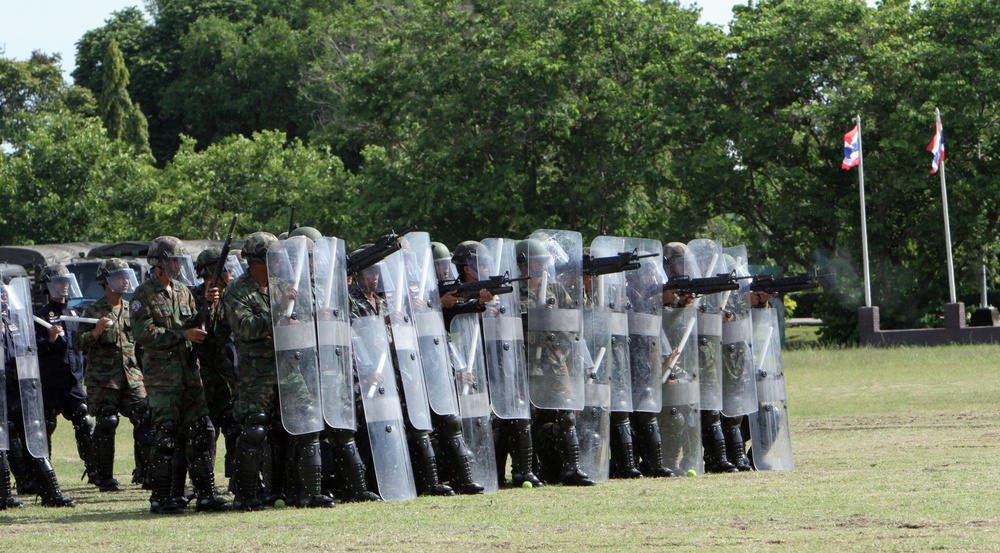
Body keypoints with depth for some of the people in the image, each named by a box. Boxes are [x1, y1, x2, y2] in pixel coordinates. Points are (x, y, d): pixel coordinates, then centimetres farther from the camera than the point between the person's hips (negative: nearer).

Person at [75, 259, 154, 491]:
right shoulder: (94, 311, -2)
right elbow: (80, 343, -7)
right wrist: (96, 331, -23)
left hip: (132, 376, 5)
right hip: (103, 378, -5)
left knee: (145, 420, -2)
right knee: (106, 424, -5)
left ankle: (144, 472, 8)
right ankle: (104, 478, 1)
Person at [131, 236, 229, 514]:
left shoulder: (183, 292, 16)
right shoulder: (144, 294, -4)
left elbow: (197, 328, 15)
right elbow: (143, 334, -15)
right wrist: (182, 335, -17)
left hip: (189, 373, 6)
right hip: (162, 375, -6)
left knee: (201, 432, 2)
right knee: (166, 436, -6)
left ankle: (206, 493, 6)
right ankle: (161, 497, 0)